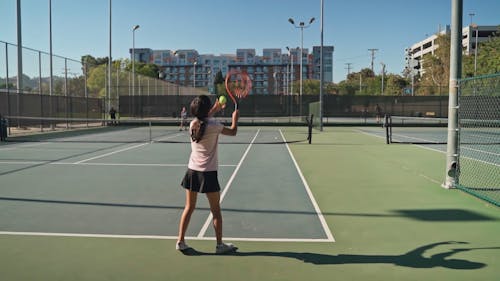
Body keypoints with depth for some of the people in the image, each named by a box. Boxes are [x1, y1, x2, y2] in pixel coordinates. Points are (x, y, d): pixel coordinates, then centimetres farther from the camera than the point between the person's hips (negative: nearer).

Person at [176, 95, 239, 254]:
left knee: (189, 208, 14)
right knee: (215, 210, 7)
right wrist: (235, 118, 19)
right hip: (208, 173, -5)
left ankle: (180, 241, 18)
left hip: (192, 171, 5)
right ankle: (220, 245, 16)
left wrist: (214, 110, 31)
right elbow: (233, 132, 2)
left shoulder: (193, 124, 2)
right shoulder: (214, 126, -13)